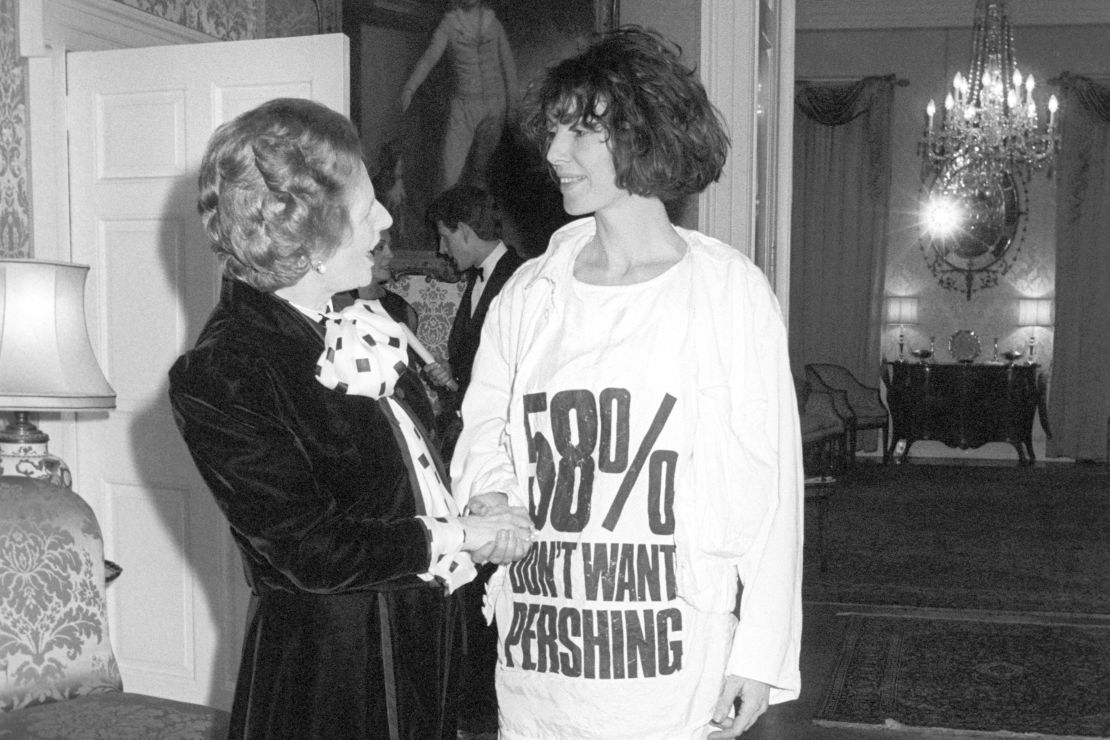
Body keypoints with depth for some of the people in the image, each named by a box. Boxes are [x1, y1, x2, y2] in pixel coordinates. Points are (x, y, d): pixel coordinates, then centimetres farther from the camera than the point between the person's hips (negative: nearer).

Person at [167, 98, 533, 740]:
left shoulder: (357, 325, 5)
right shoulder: (217, 376, -19)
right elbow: (308, 551, -21)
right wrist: (459, 538, -14)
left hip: (419, 645, 7)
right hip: (327, 668, -7)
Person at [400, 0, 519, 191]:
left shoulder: (493, 23, 6)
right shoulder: (449, 24, -2)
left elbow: (508, 63, 12)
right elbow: (429, 57, -13)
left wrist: (512, 103, 10)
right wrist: (409, 88, -28)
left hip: (495, 102, 2)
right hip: (464, 103, -2)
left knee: (483, 164, 8)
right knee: (451, 168, -12)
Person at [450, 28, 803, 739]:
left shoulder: (729, 290, -6)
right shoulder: (528, 293, 5)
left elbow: (771, 481, -6)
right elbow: (484, 427, 15)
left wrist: (761, 653, -8)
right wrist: (489, 498, -7)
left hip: (672, 657, -3)